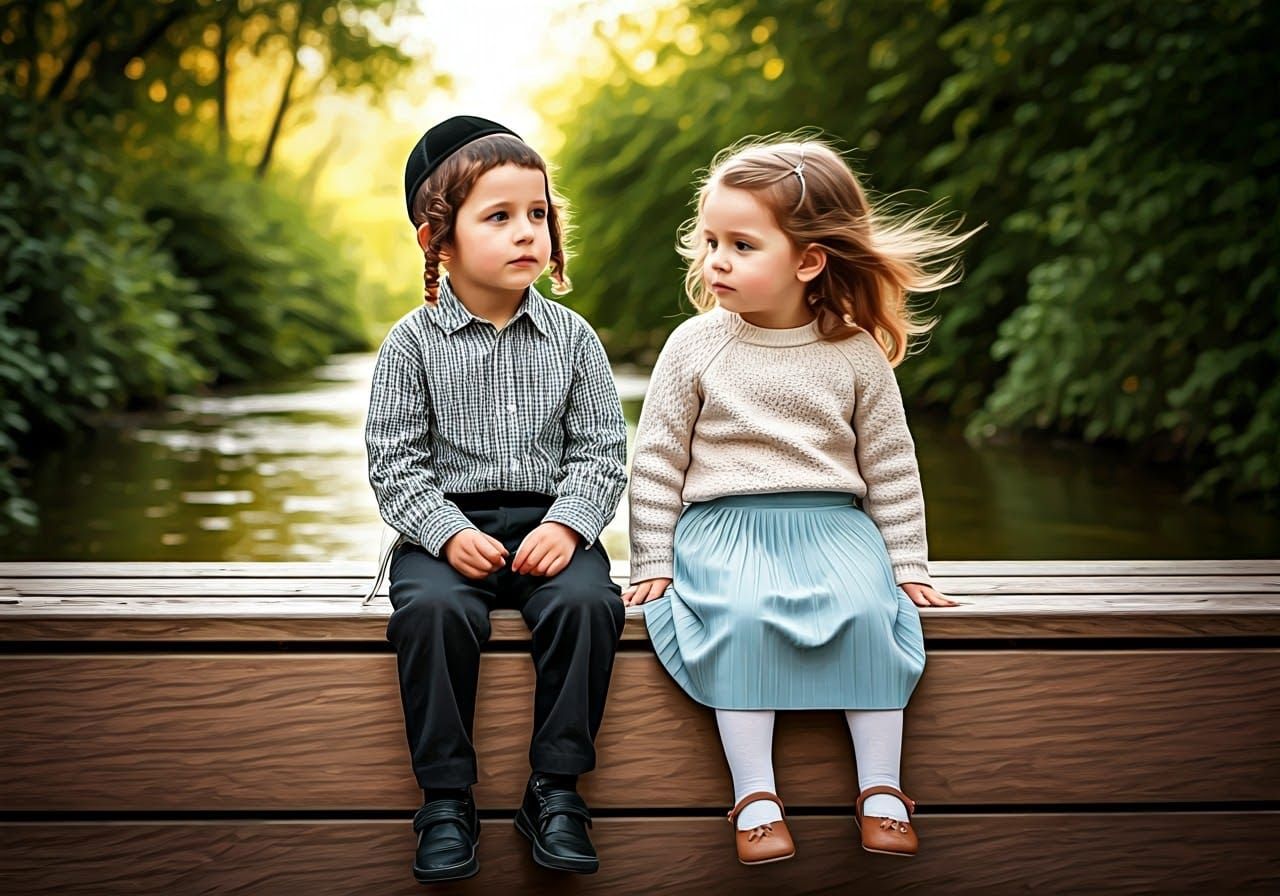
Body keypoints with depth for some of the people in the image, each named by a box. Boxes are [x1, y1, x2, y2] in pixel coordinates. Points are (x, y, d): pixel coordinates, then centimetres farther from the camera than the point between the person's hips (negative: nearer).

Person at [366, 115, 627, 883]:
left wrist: (568, 525, -13)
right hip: (448, 524, -1)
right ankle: (447, 798, -16)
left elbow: (602, 451, 4)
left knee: (587, 601, -29)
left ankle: (556, 789, -15)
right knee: (433, 608, -31)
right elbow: (396, 461, -1)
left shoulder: (572, 338, 6)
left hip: (549, 522, 1)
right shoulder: (413, 343, 2)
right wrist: (447, 533, -15)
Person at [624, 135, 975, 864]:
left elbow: (891, 467, 10)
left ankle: (882, 789, -16)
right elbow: (657, 461, 5)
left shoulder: (857, 354, 3)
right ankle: (755, 794, -23)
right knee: (742, 614, -31)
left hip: (834, 524, 1)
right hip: (723, 525, -1)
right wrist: (654, 563, 1)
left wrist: (908, 564, 8)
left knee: (868, 608, -27)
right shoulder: (695, 347, 1)